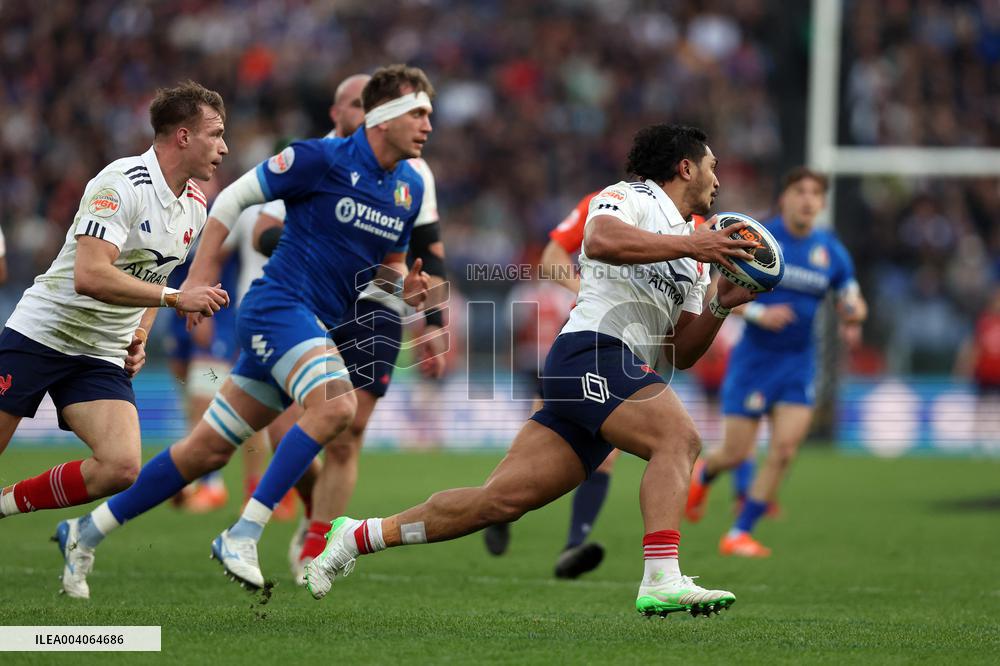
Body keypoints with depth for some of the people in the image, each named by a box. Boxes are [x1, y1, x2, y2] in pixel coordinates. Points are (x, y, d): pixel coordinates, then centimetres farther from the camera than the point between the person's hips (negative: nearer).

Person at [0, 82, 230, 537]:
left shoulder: (195, 206, 6)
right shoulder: (122, 183, -19)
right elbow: (89, 276, -29)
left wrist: (140, 335, 9)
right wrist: (175, 297, -28)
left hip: (104, 358, 6)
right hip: (40, 335, -6)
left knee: (122, 468, -15)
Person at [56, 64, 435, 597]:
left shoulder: (410, 188, 9)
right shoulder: (323, 158, -12)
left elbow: (388, 262, 23)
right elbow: (233, 197, -4)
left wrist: (404, 285, -1)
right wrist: (199, 275, -7)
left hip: (314, 327, 7)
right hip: (278, 306, -7)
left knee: (208, 450, 9)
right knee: (335, 403, -32)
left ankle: (88, 531, 20)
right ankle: (242, 535, -28)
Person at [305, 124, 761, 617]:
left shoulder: (696, 260, 27)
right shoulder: (628, 197, 3)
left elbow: (681, 353, 23)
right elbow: (600, 240, -22)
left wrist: (721, 305, 6)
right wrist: (688, 245, -22)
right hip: (591, 350, -8)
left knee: (502, 500, 1)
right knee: (679, 437, -27)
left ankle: (360, 536, 11)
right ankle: (661, 582, -38)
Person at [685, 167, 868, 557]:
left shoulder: (831, 251, 3)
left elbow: (850, 302, 12)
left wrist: (853, 314, -12)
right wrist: (758, 313, -24)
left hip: (798, 363, 3)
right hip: (754, 359, -3)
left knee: (785, 449, -11)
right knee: (736, 453, -1)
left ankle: (740, 534, -1)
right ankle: (703, 474, 36)